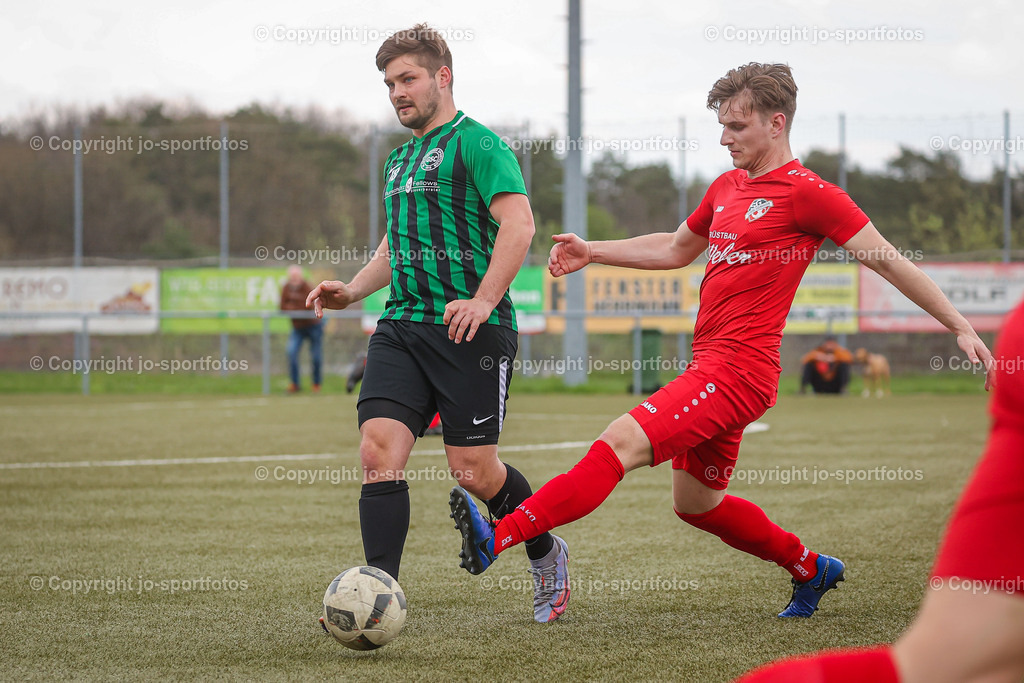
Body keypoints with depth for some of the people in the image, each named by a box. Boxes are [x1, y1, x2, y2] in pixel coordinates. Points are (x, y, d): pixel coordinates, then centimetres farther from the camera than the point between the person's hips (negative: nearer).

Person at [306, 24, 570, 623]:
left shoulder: (475, 143, -5)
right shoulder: (400, 158, 22)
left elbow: (518, 222, -16)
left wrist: (484, 301, -26)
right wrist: (352, 290, 17)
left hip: (470, 328, -7)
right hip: (403, 326, 7)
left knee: (473, 470, -3)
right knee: (380, 449, -11)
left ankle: (547, 555, 25)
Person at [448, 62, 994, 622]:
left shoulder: (807, 192, -8)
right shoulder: (727, 187, 17)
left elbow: (887, 260, -5)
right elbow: (675, 249, 32)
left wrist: (960, 326, -6)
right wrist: (592, 252, 22)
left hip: (739, 370, -10)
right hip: (710, 365, 10)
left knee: (622, 443, -22)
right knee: (696, 504, 19)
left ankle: (499, 537, -31)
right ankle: (811, 570, 35)